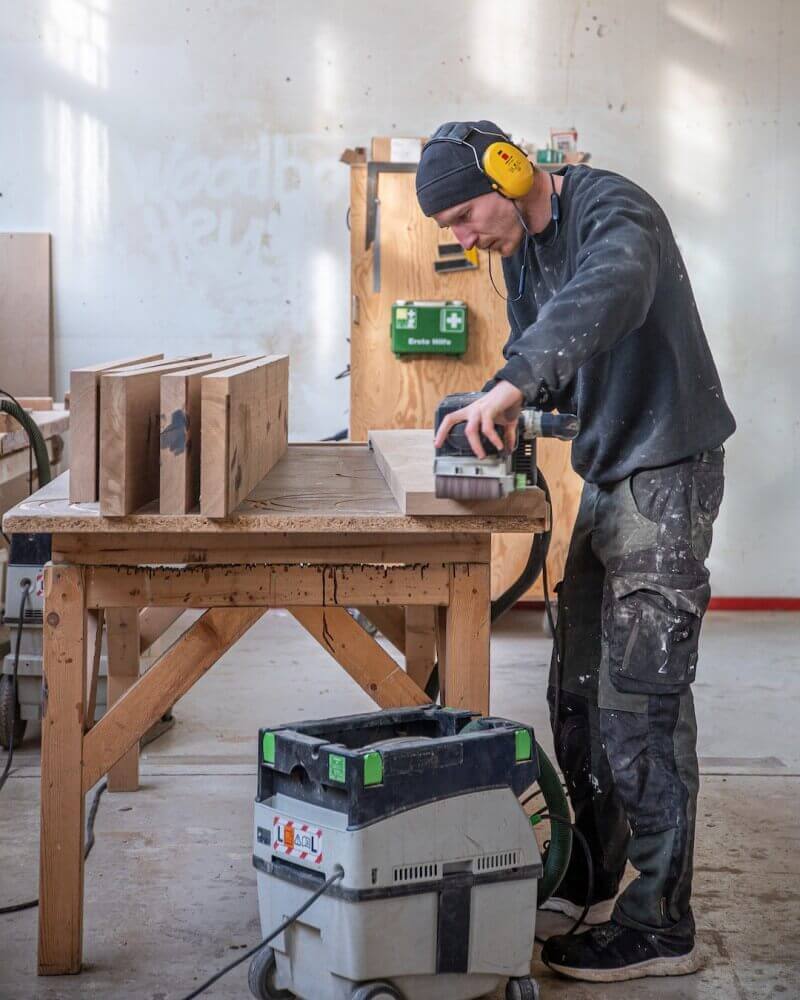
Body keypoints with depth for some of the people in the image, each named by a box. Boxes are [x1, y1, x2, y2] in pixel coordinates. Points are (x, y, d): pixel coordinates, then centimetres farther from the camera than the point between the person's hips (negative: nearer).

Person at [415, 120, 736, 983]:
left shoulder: (611, 210, -18)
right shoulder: (522, 247, 11)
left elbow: (611, 288, -41)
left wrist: (513, 382, -49)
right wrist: (495, 409, -7)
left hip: (667, 474, -9)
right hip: (606, 475, 9)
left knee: (641, 702, -9)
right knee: (577, 692, 14)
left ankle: (659, 924, -1)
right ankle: (590, 877, 29)